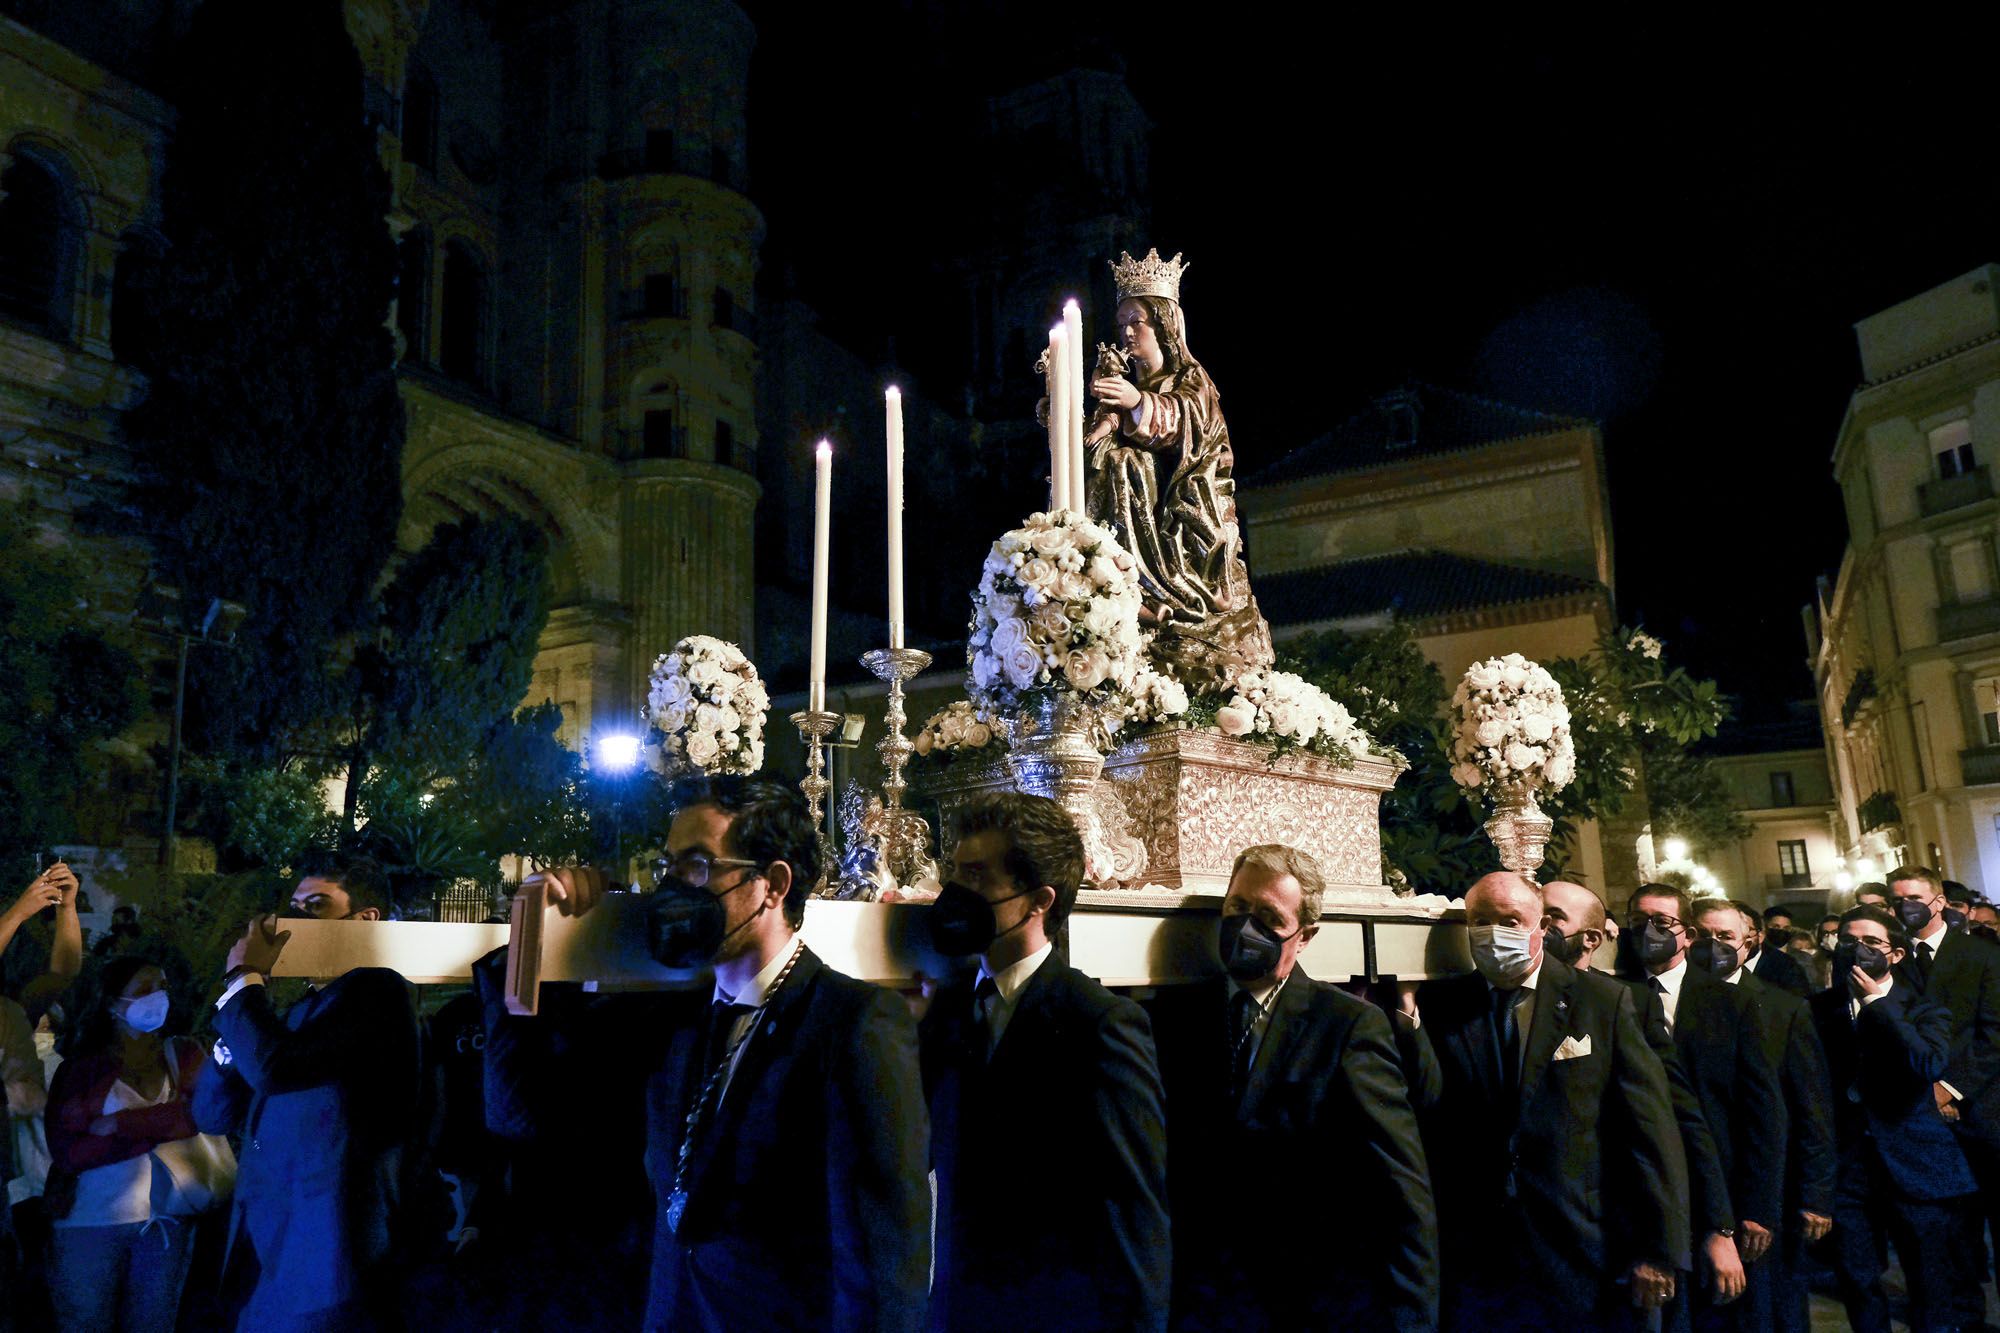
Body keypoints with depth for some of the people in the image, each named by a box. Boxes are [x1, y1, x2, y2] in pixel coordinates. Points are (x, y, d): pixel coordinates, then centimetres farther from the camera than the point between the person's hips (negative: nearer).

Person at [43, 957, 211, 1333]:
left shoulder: (184, 1055, 4)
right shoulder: (81, 1068, -1)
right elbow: (66, 1152, -11)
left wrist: (123, 1123, -14)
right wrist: (160, 1128, -16)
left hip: (166, 1224, 2)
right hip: (89, 1224, -2)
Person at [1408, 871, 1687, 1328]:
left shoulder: (1605, 1001, -1)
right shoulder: (1438, 1006, 2)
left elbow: (1649, 1130, -3)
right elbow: (1429, 1112, -10)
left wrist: (1659, 1250, -5)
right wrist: (1409, 1026, -23)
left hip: (1585, 1267, -1)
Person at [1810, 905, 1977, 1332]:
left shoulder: (1922, 1011, 3)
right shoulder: (1820, 1008, 6)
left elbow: (1929, 1064, -18)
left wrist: (1877, 1002, -14)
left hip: (1915, 1164, -1)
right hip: (1847, 1164, 1)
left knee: (1932, 1290, 6)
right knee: (1857, 1285, 7)